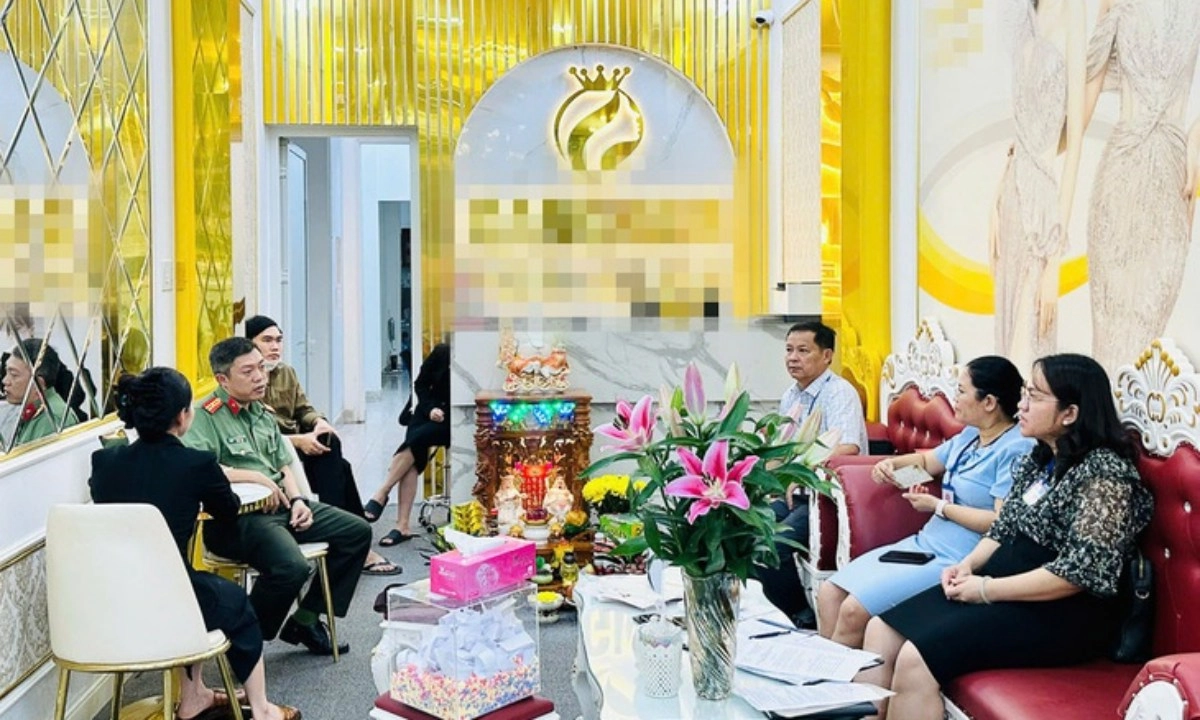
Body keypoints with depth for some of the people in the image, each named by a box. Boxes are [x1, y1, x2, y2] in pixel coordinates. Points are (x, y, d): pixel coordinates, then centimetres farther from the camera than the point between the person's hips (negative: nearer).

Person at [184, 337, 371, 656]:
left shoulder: (262, 413, 19)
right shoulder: (206, 415, -9)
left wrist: (297, 500, 4)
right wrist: (256, 477, -19)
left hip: (281, 506, 9)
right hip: (237, 518, -9)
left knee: (357, 531, 5)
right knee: (292, 567, -34)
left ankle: (303, 619, 11)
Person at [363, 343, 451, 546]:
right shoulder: (442, 352, -4)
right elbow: (420, 384, 9)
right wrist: (430, 408, -6)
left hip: (453, 422, -3)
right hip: (429, 413, 3)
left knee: (415, 439, -28)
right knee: (412, 462, -19)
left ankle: (381, 494, -16)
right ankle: (402, 527, -23)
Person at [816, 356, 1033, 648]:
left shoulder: (1017, 449, -16)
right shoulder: (970, 436, 13)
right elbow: (927, 460, 32)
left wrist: (938, 506, -14)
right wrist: (891, 463, 10)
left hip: (955, 562, -10)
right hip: (924, 543, 10)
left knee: (854, 609, -19)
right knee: (829, 592, -1)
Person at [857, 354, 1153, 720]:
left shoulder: (1104, 473, -16)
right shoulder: (1039, 458, 11)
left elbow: (1077, 574, -23)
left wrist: (986, 589, -19)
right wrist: (969, 565, -3)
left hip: (1063, 614, -9)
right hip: (1002, 587, 9)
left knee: (916, 659, -24)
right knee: (882, 631, -6)